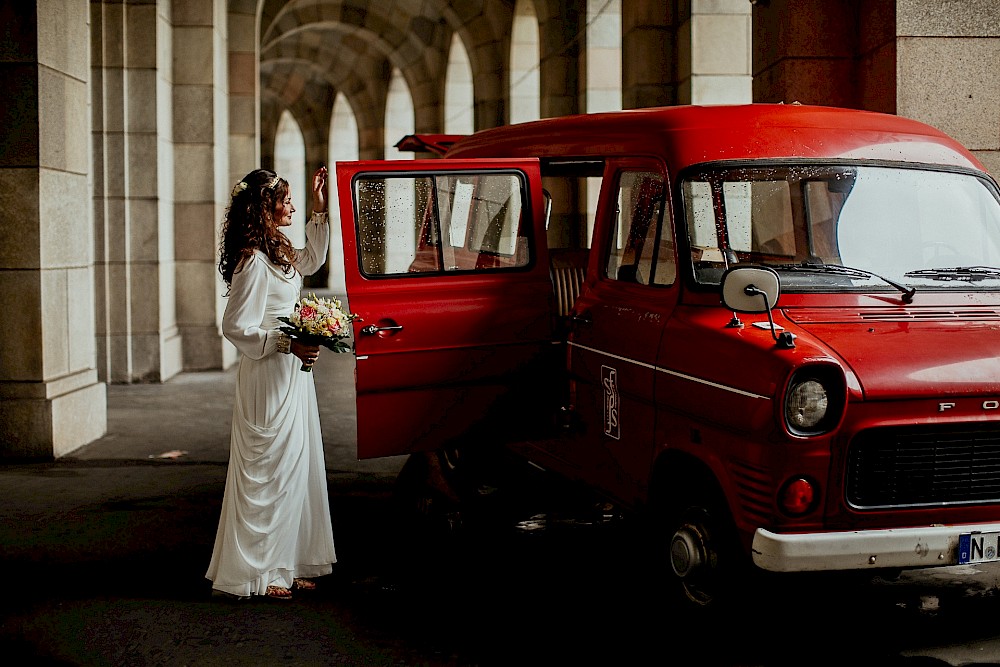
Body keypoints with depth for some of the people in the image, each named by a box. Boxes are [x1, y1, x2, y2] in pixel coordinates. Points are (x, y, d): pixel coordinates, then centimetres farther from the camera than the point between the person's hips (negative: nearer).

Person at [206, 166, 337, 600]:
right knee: (270, 470, -4)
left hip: (291, 374, 10)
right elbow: (235, 327, -19)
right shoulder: (253, 261, -18)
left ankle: (286, 565, 22)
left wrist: (319, 211, 24)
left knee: (295, 467, 14)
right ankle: (257, 571, 6)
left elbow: (312, 261, 32)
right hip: (269, 380, -10)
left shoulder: (278, 253, 11)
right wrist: (287, 344, -23)